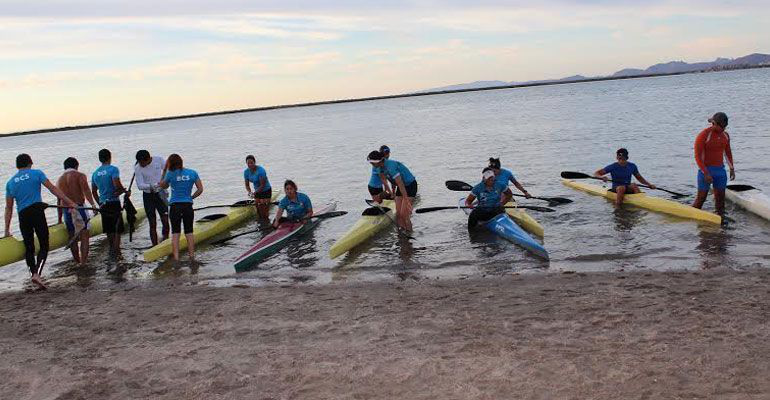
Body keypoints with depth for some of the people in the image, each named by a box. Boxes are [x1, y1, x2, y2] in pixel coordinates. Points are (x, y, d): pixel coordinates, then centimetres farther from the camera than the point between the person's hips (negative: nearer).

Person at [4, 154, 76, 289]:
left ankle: (34, 273, 9)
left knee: (29, 247, 12)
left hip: (22, 216, 4)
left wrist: (7, 230, 17)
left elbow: (8, 208, 15)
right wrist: (69, 202, 0)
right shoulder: (36, 173, 6)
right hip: (37, 212, -3)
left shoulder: (10, 182, 15)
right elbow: (53, 189, -1)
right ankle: (37, 274, -19)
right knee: (44, 246, -1)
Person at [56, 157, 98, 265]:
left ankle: (77, 262, 21)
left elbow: (59, 201, 19)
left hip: (66, 211, 5)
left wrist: (59, 219, 24)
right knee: (85, 237, -3)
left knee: (73, 238, 14)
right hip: (79, 208, -5)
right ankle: (83, 263, -11)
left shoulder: (59, 180, 18)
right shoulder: (80, 175, 2)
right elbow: (86, 190, -16)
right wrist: (93, 204, -25)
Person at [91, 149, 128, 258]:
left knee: (109, 230, 16)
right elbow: (117, 185, -22)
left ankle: (112, 250, 24)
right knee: (117, 230, -1)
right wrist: (124, 190, -2)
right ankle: (116, 252, -6)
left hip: (103, 204, 6)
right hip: (114, 203, -6)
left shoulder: (95, 173, 11)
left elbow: (94, 191, 16)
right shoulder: (113, 169, -10)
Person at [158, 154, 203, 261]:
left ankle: (176, 258, -2)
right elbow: (200, 189, 2)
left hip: (175, 206, -2)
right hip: (188, 206, 2)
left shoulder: (170, 174, -5)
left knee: (175, 233, 4)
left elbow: (163, 186, 12)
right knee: (189, 232, 11)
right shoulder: (193, 173, 0)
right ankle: (192, 256, 13)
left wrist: (165, 170, 14)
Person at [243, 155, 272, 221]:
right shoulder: (246, 172, -7)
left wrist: (254, 193, -33)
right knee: (257, 208, 7)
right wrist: (249, 192, -21)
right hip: (257, 191, 6)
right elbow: (247, 184, -1)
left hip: (266, 191, -6)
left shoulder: (260, 170, -26)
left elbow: (262, 185, -26)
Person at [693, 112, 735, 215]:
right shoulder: (703, 136, -16)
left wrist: (732, 168, 13)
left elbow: (728, 152, 20)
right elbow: (697, 157, -17)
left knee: (720, 197, 6)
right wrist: (706, 173, -22)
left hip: (720, 170, 6)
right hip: (706, 170, -6)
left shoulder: (725, 135, 5)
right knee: (701, 198, 0)